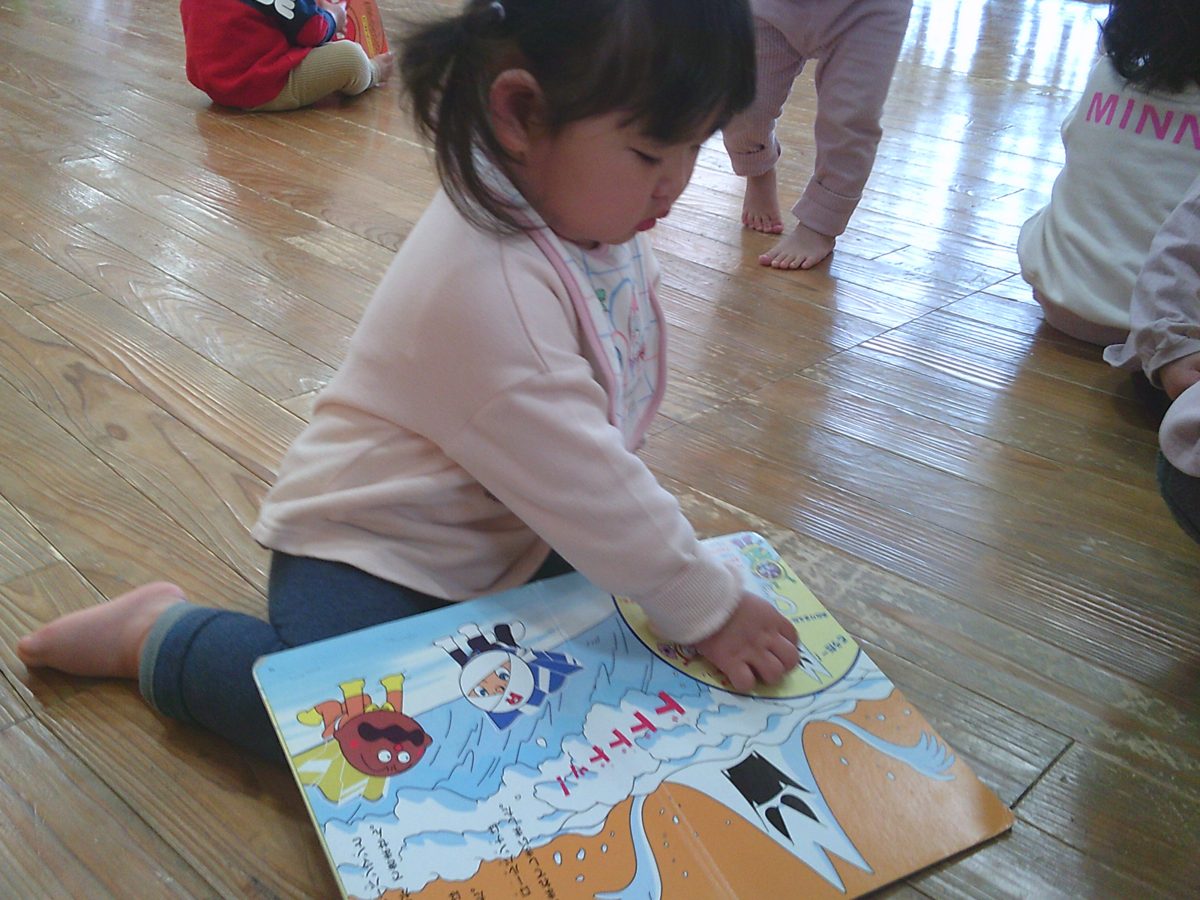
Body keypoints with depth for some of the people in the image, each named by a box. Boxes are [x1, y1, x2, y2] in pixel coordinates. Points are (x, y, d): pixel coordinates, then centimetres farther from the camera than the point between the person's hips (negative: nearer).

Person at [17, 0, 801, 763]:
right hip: (370, 554, -9)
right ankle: (160, 636, 4)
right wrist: (708, 612, -20)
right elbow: (581, 482, -29)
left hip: (506, 527, 9)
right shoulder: (487, 283, -34)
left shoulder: (589, 206, -6)